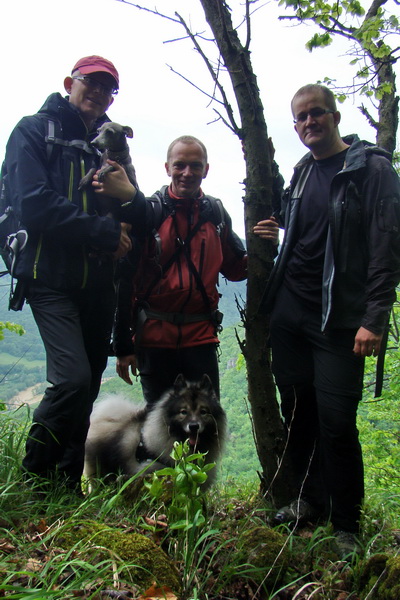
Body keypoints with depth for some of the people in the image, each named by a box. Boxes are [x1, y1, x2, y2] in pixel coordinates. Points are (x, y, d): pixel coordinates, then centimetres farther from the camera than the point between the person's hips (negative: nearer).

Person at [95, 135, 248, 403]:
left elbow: (235, 268, 12)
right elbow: (125, 279, -5)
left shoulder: (216, 213, 6)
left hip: (201, 337, 3)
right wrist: (123, 345, -6)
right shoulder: (148, 210, -5)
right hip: (154, 336, -2)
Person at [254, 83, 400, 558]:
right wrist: (278, 232, 10)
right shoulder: (303, 172, 15)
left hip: (339, 320, -6)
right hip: (288, 313, 6)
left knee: (336, 422, -5)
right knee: (297, 412, 11)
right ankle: (310, 501, 29)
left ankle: (346, 526, 13)